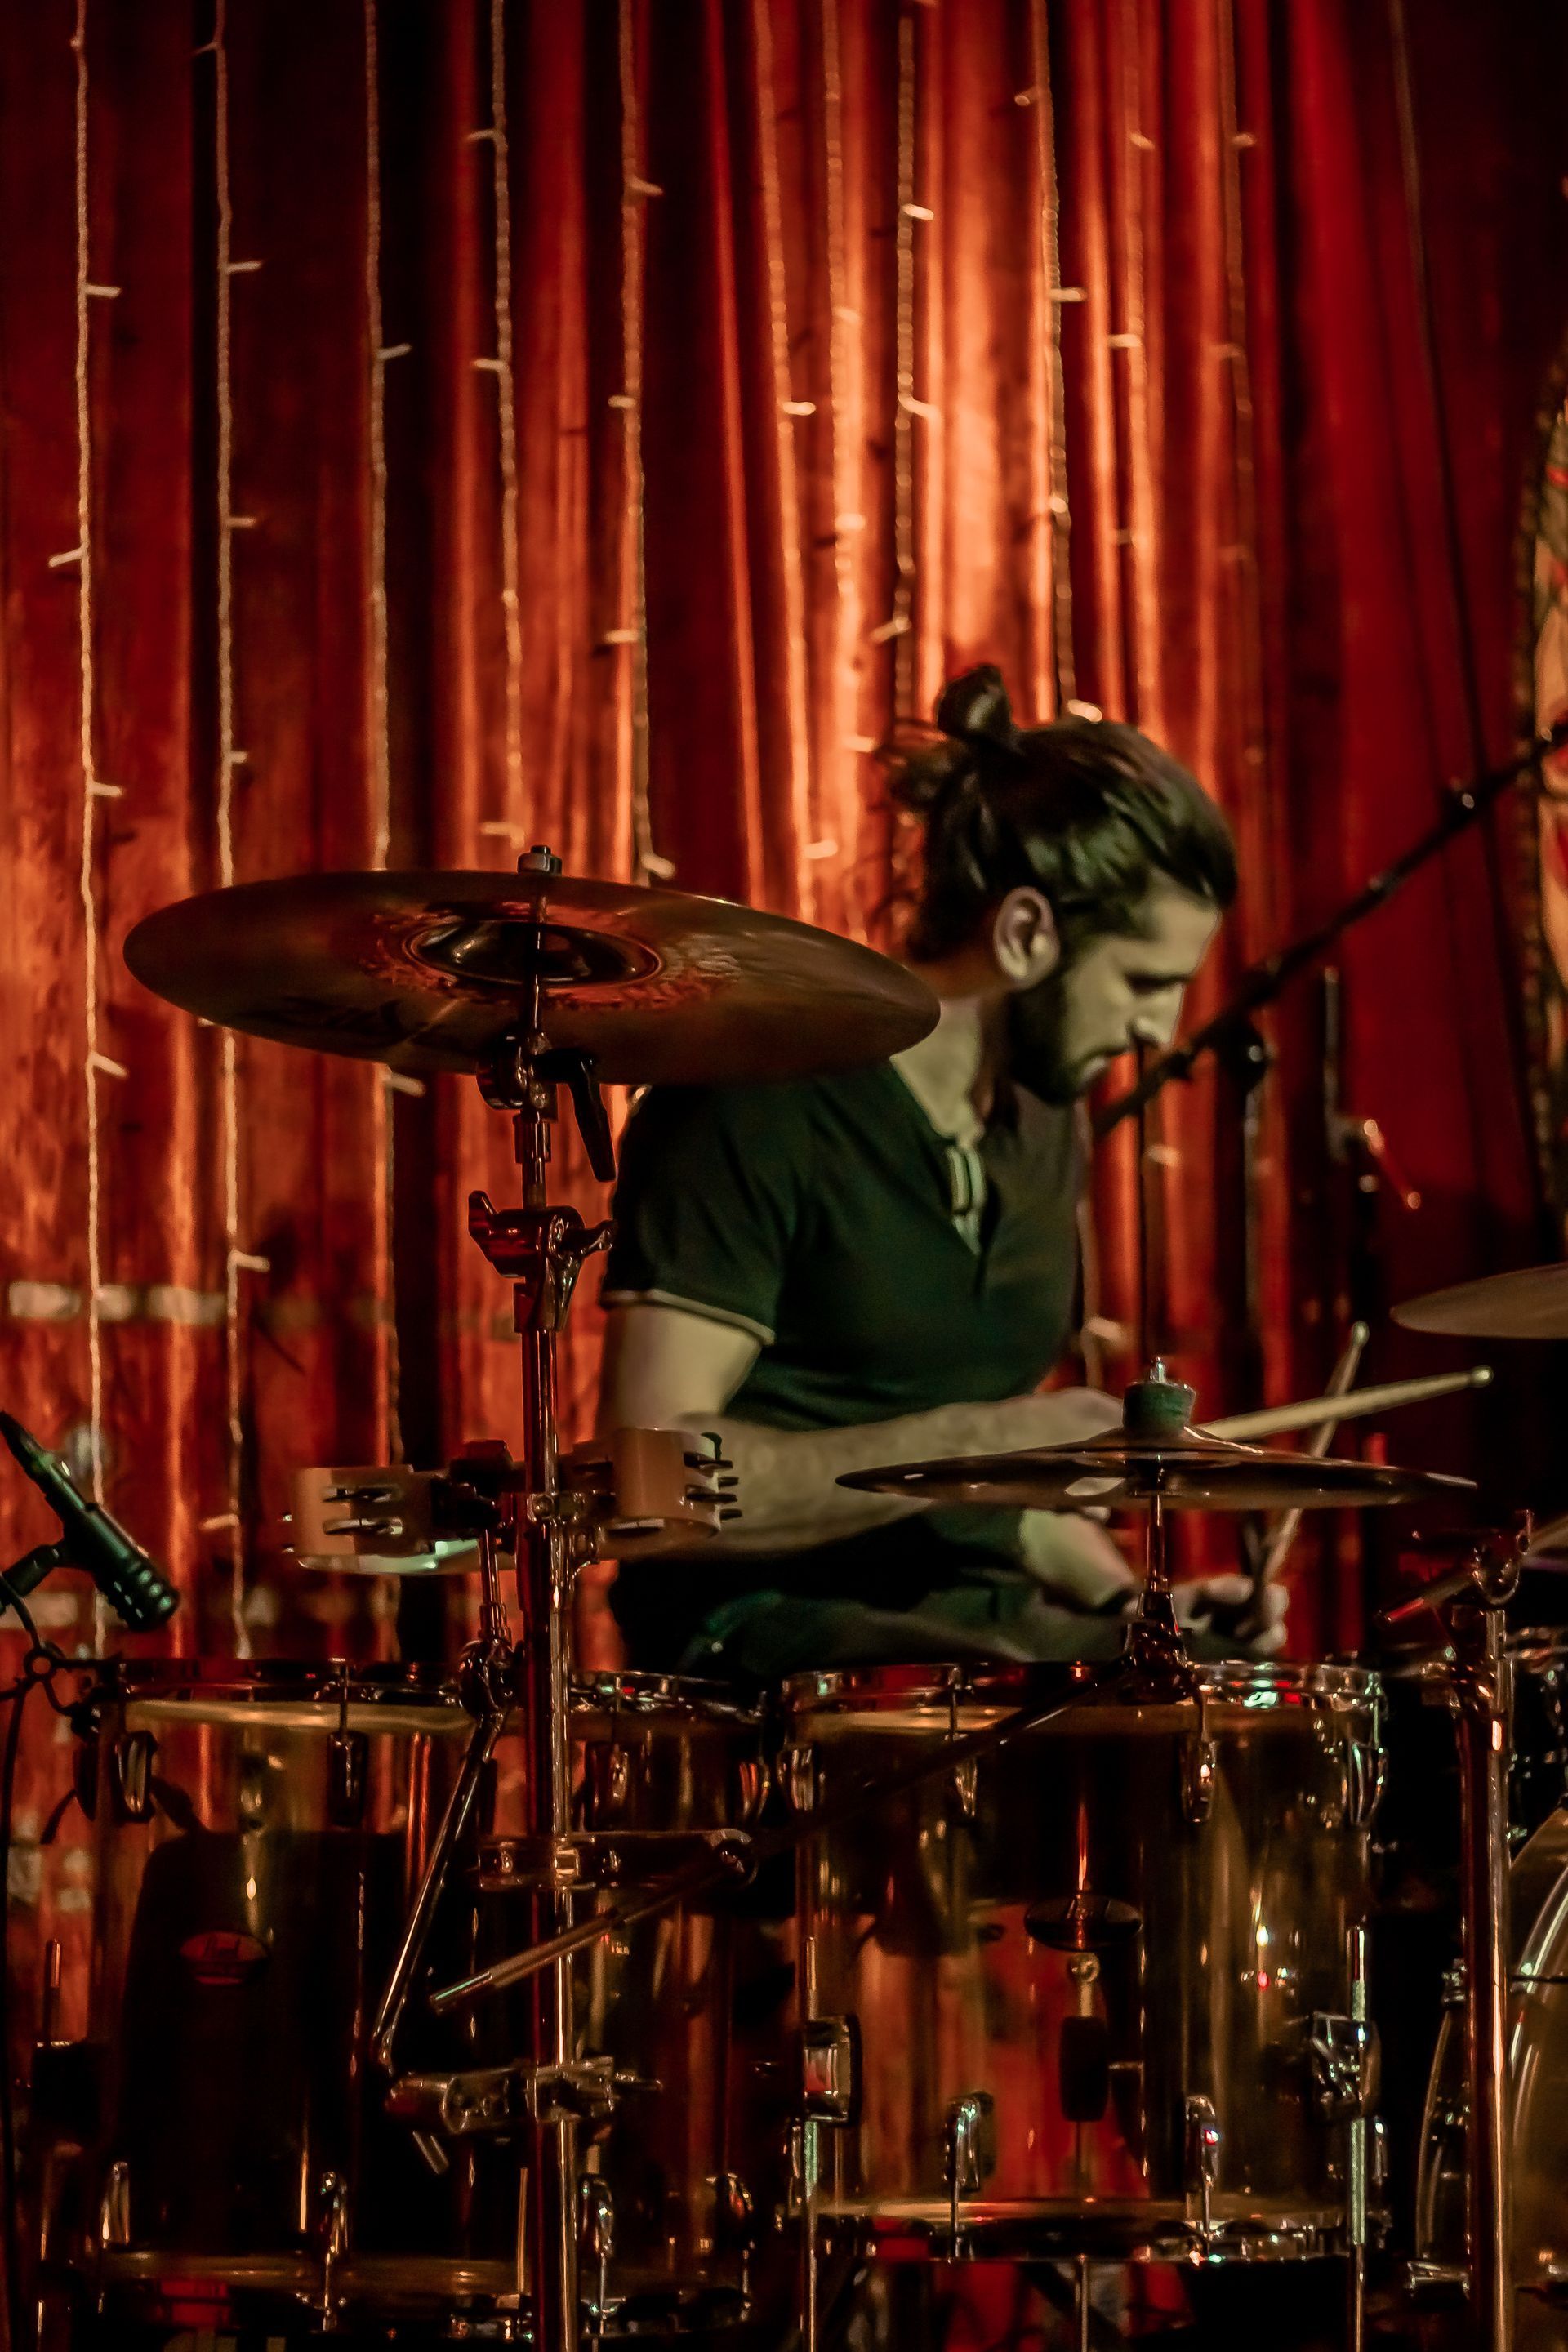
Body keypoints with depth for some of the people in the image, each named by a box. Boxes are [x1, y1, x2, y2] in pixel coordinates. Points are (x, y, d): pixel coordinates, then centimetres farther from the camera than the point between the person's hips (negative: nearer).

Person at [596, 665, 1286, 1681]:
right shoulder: (762, 1107, -12)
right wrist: (973, 1440, -22)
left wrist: (1133, 1601, 5)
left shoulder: (1042, 1131, 13)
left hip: (978, 1628, 8)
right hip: (766, 1628, -8)